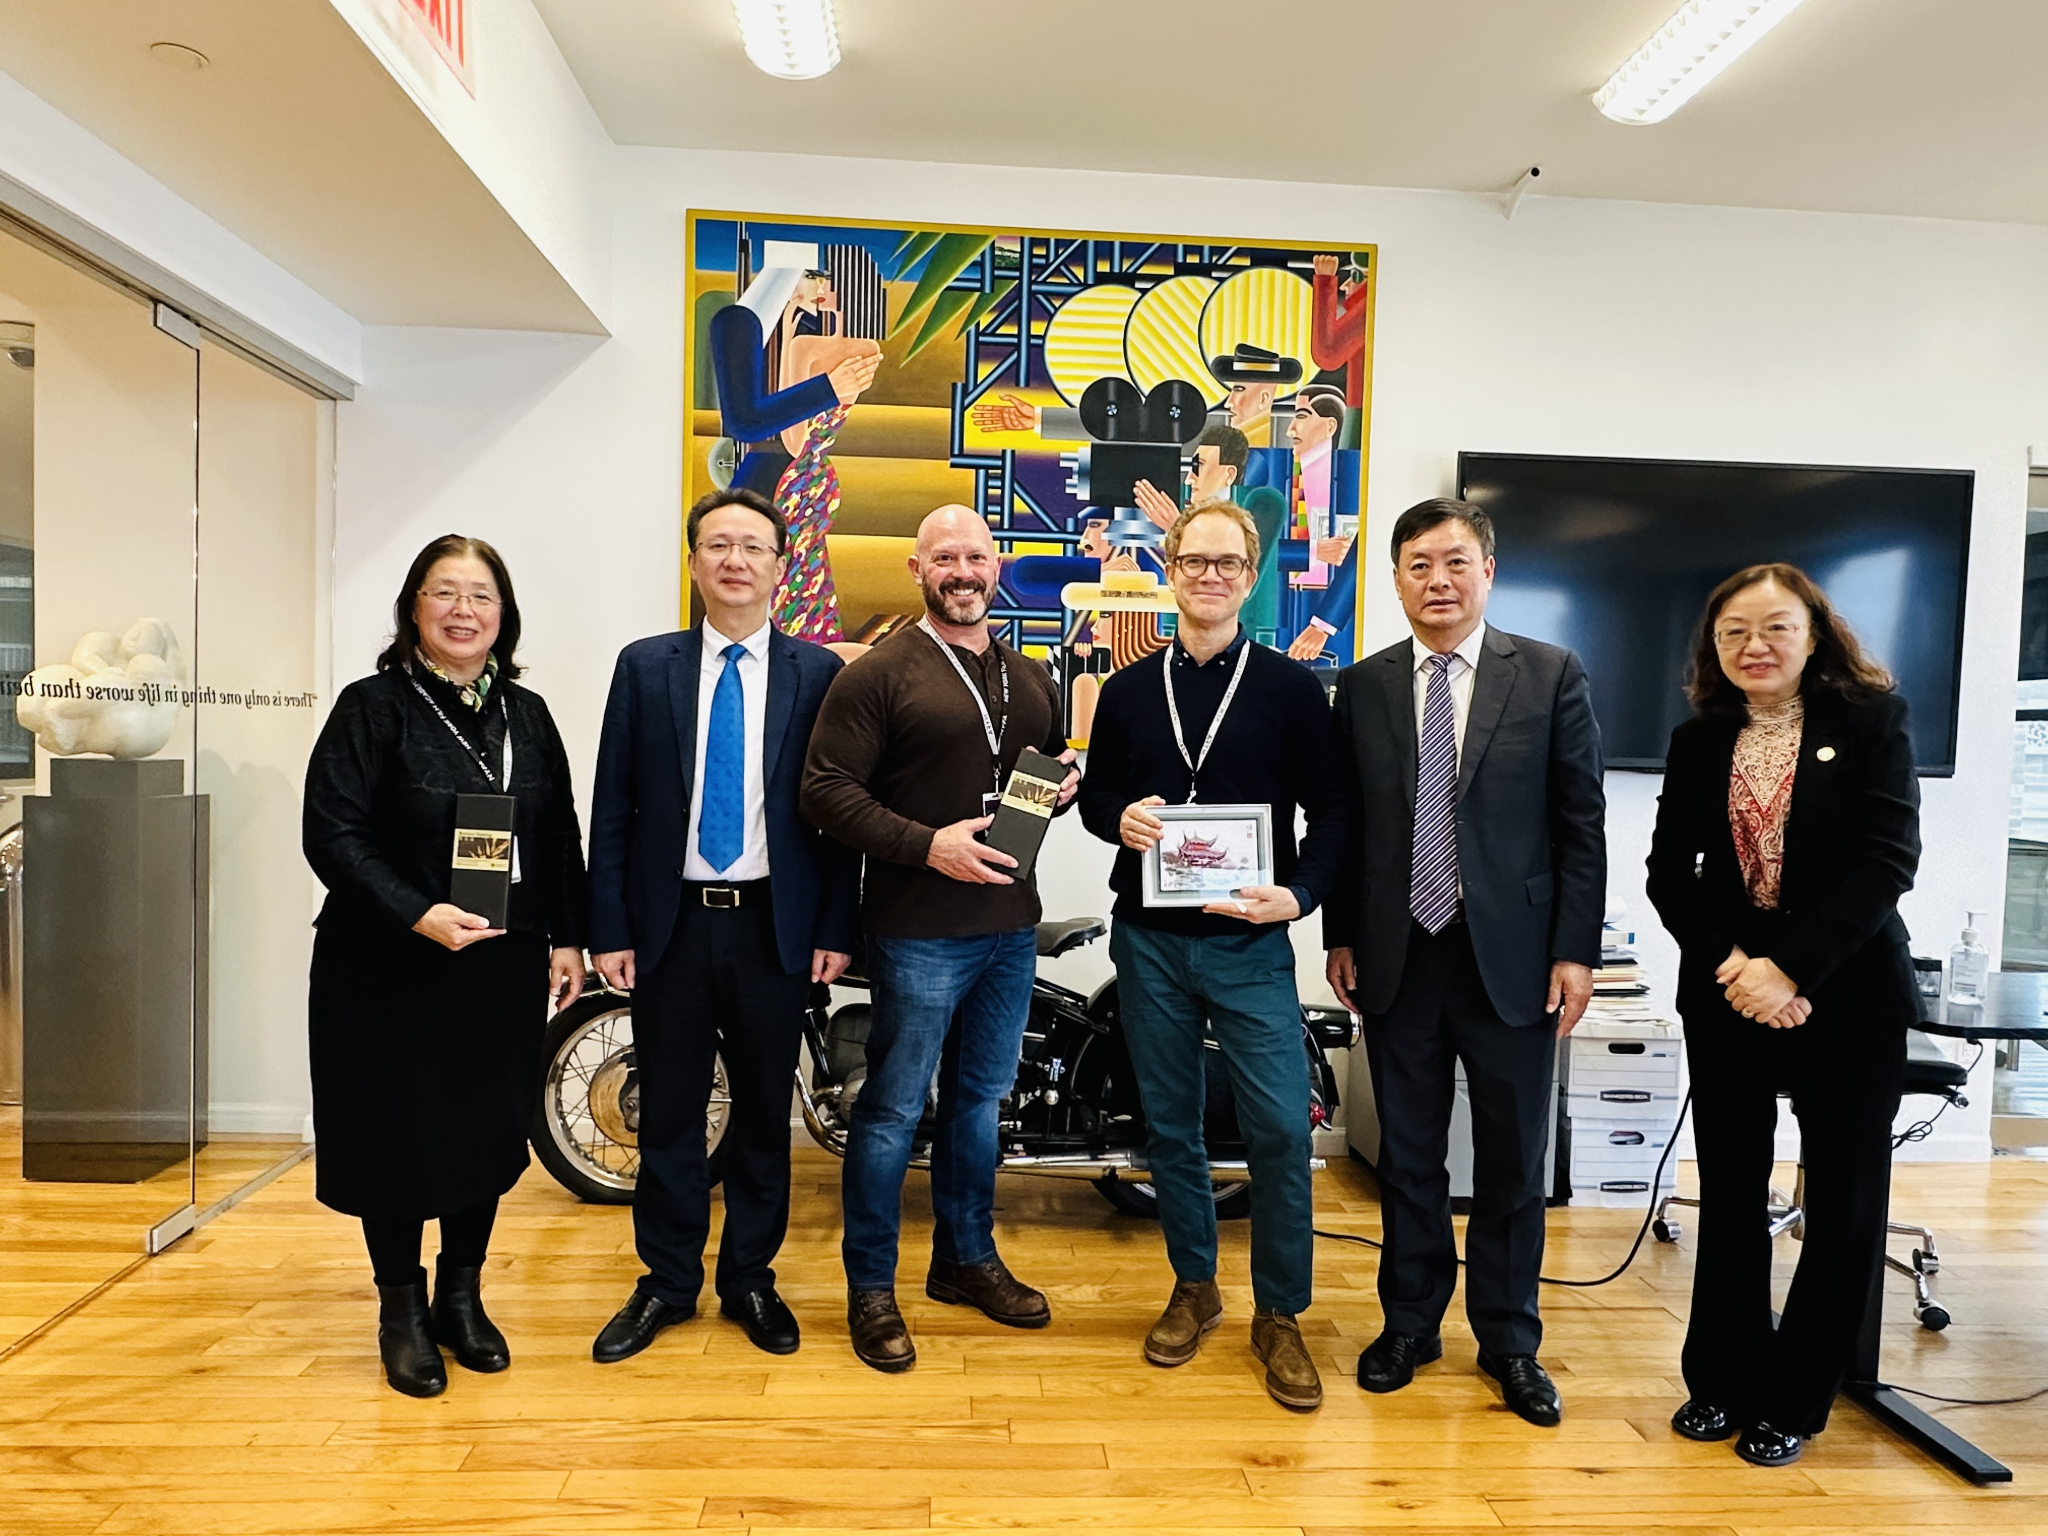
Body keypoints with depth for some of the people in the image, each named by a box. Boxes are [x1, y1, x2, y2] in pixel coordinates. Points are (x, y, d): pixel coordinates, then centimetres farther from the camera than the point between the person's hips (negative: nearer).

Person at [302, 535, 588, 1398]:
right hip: (392, 967, -4)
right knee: (399, 1136, 7)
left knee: (489, 1131, 12)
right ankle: (401, 1313, 28)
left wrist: (566, 938, 6)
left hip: (505, 968, 4)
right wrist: (418, 915, -24)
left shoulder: (526, 714, 9)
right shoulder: (375, 706, -6)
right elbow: (332, 834, -13)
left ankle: (461, 1296, 32)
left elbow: (560, 835, 11)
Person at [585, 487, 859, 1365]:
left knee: (764, 1111, 11)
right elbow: (612, 808, 3)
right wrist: (609, 929, -2)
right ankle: (668, 1283, 28)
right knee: (668, 1112, 10)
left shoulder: (817, 673, 2)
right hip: (670, 924, 1)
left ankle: (751, 1279, 28)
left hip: (775, 927, 0)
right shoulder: (645, 666, 4)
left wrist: (835, 928, -4)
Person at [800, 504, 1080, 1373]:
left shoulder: (1031, 680, 14)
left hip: (1010, 926, 7)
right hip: (919, 932, -6)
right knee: (894, 1110, 3)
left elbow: (1049, 767, 26)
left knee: (980, 1100, 18)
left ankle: (966, 1259, 35)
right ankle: (870, 1287, 19)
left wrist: (1066, 778, 2)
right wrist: (926, 844, -22)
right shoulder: (879, 673, -8)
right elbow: (826, 789, -14)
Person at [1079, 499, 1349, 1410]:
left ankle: (1279, 1315, 15)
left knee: (1280, 1128, -4)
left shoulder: (1290, 688, 0)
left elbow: (1331, 811, -2)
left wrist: (1299, 893, -18)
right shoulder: (1127, 690, 9)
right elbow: (1094, 794, 14)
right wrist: (1119, 819, -9)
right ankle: (1193, 1288, 31)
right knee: (1169, 1125, 12)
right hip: (1149, 938, 3)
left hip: (1249, 943, -2)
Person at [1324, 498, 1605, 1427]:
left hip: (1512, 958, -1)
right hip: (1397, 960, 2)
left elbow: (1581, 823, -2)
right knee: (1407, 1155, 13)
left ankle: (1508, 1340, 29)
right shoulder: (1362, 686, 5)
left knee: (1513, 1160, 10)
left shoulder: (1552, 677, -1)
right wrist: (1339, 936, 4)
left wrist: (1575, 950, -6)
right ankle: (1410, 1322, 31)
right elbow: (1344, 821, 6)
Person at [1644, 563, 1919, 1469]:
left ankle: (1791, 1401, 22)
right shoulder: (1699, 741, 6)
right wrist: (1729, 964, -13)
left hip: (1848, 995, -2)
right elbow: (1669, 870, 3)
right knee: (1730, 1192, 9)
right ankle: (1723, 1380, 25)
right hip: (1726, 996, 3)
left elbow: (1887, 859, -12)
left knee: (1844, 1200, 6)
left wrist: (1790, 969, -19)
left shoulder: (1872, 718, -3)